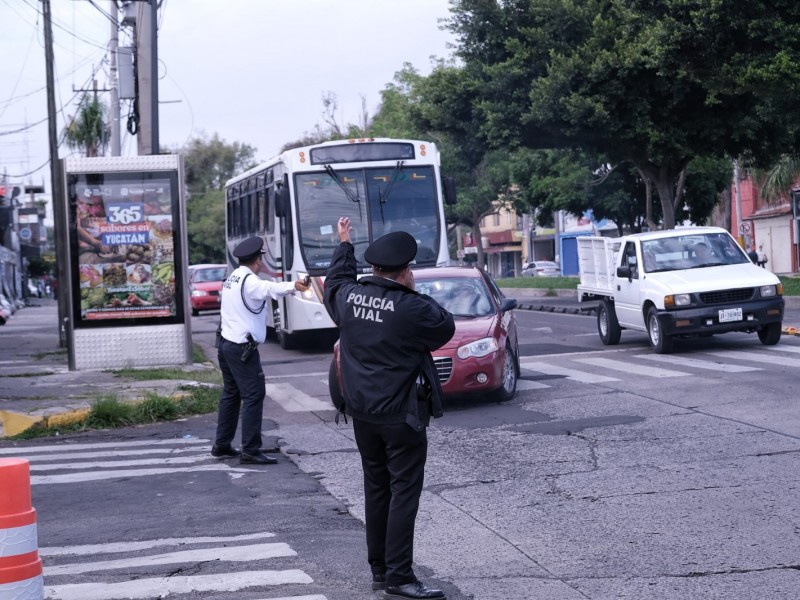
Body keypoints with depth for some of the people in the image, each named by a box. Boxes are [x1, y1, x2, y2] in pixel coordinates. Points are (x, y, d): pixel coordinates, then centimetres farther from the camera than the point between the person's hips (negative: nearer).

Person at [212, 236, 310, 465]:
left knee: (231, 394, 18)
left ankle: (221, 445, 24)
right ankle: (250, 451, -9)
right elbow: (270, 289, -38)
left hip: (226, 343, 10)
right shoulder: (249, 281, -17)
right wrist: (292, 285, -56)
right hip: (242, 347, -10)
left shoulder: (233, 278, 12)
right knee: (253, 396, -7)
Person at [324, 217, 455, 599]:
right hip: (401, 414, -7)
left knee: (376, 489, 16)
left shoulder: (348, 296, -1)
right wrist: (414, 293, 4)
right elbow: (446, 328, -3)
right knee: (404, 493, -3)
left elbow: (335, 283, 23)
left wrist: (344, 244, 36)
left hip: (362, 412, 7)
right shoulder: (411, 308, -19)